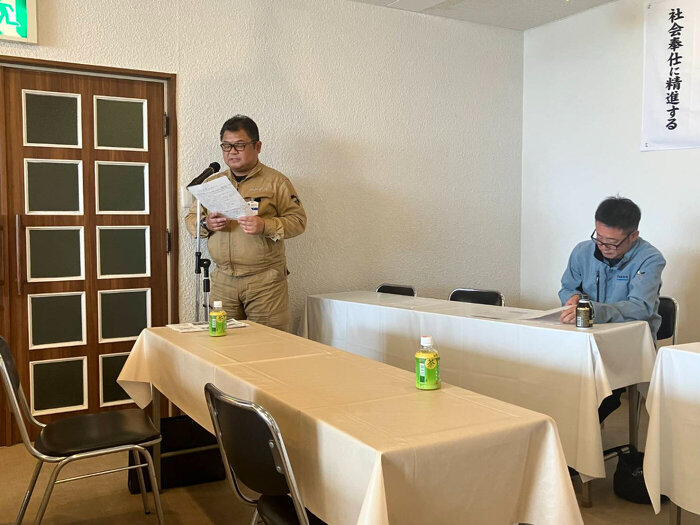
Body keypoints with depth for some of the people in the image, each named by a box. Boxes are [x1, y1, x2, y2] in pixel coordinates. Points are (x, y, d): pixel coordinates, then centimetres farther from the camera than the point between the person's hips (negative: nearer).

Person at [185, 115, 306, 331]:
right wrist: (206, 224, -5)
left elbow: (298, 220, -3)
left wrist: (265, 226, -20)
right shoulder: (212, 182, 16)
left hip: (265, 280, -4)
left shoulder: (275, 181, 2)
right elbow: (190, 218, 18)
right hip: (222, 279, 4)